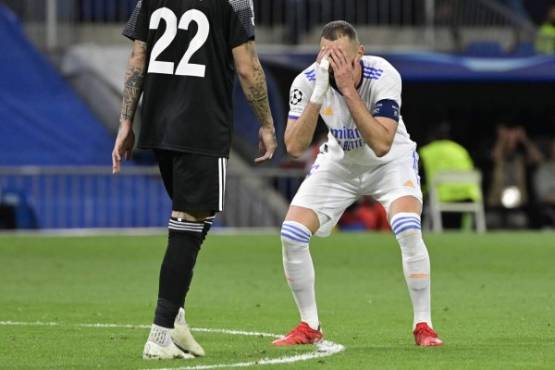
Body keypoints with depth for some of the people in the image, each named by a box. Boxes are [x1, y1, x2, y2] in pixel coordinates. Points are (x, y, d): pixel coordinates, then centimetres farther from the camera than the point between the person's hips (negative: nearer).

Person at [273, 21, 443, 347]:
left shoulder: (383, 76, -30)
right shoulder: (307, 82, -23)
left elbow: (381, 145, -39)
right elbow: (294, 147, -29)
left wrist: (348, 89, -44)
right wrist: (318, 95, -41)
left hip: (390, 161, -3)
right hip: (339, 163, 3)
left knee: (408, 230, -28)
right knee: (292, 234, -11)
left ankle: (423, 326, -13)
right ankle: (310, 327, 7)